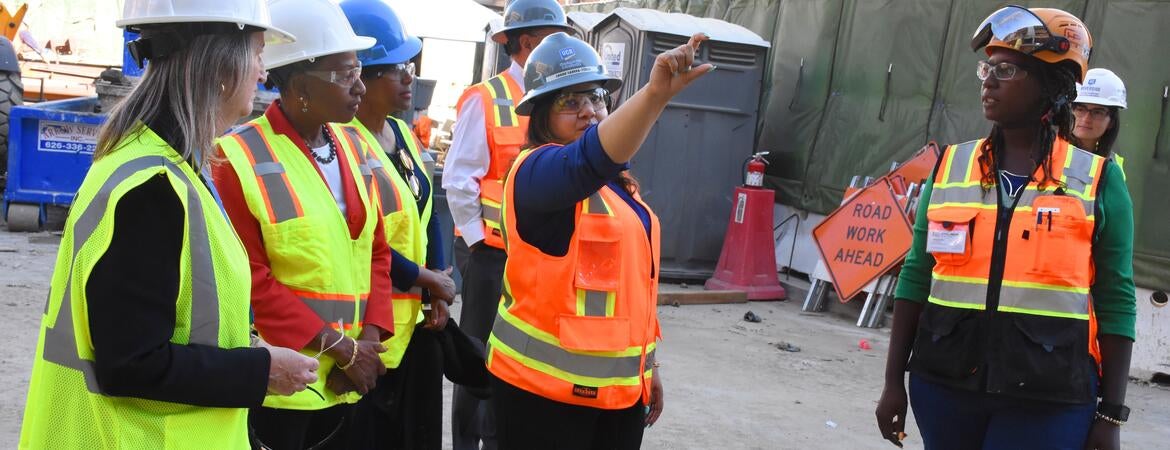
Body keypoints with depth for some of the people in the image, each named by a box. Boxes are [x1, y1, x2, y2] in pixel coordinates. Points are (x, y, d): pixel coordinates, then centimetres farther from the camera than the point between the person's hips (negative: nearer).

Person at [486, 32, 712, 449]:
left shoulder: (618, 182, 12)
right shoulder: (538, 171, -13)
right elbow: (590, 160, -36)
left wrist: (648, 367, 19)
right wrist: (655, 92, -49)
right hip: (545, 384, -7)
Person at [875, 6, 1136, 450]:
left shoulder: (1098, 180, -2)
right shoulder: (951, 166, 5)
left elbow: (1116, 304, -1)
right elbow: (916, 277, 6)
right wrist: (894, 380, 5)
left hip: (1048, 401, -2)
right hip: (945, 385, 3)